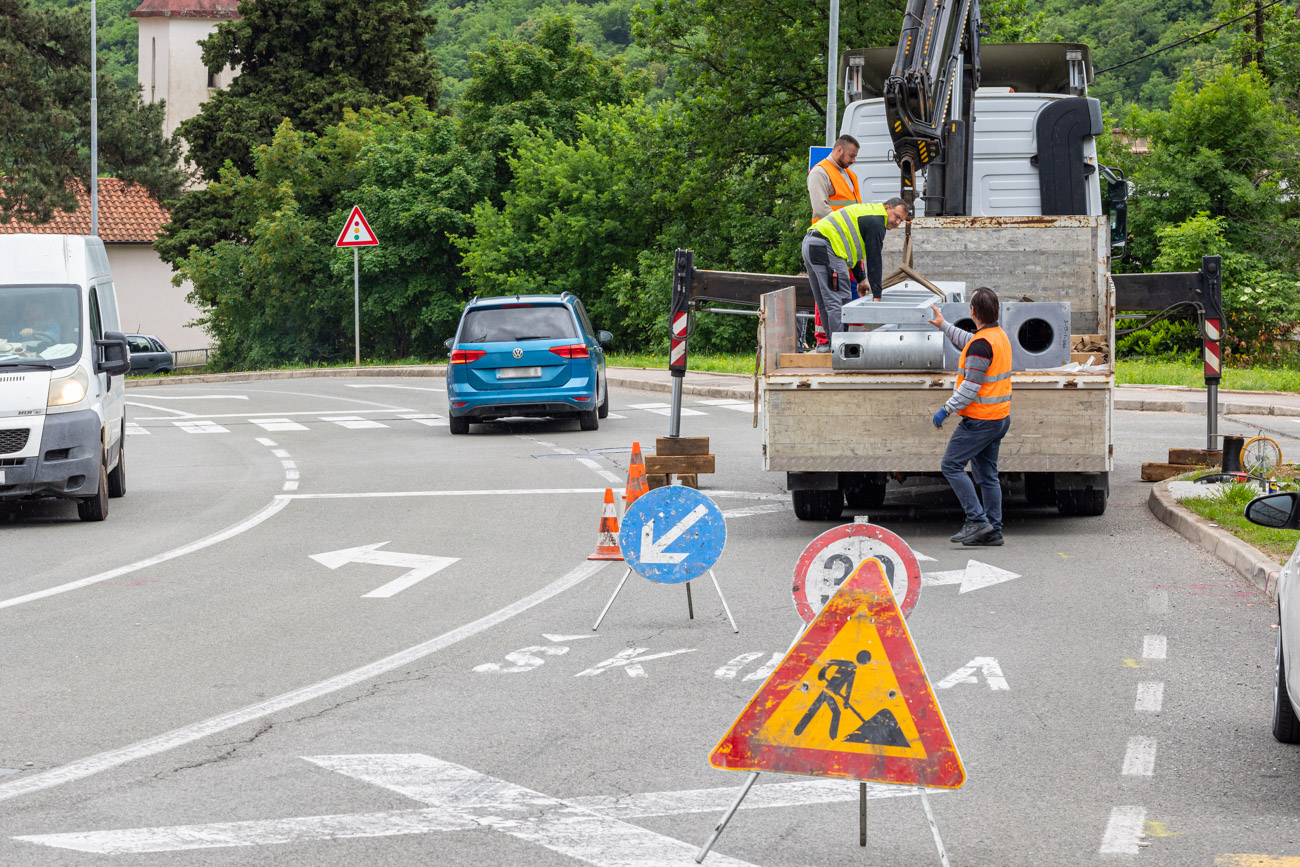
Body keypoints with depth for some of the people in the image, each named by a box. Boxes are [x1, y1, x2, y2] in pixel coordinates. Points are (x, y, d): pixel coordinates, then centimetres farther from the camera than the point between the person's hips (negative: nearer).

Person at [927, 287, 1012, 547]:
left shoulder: (981, 344, -21)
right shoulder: (1000, 336, 10)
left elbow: (971, 386, -23)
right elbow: (967, 342, 31)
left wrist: (946, 409, -15)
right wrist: (944, 326, 41)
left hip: (979, 419, -9)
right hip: (1000, 418, 9)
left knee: (951, 465, -3)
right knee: (987, 474, 13)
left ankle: (977, 520, -9)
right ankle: (993, 531, 12)